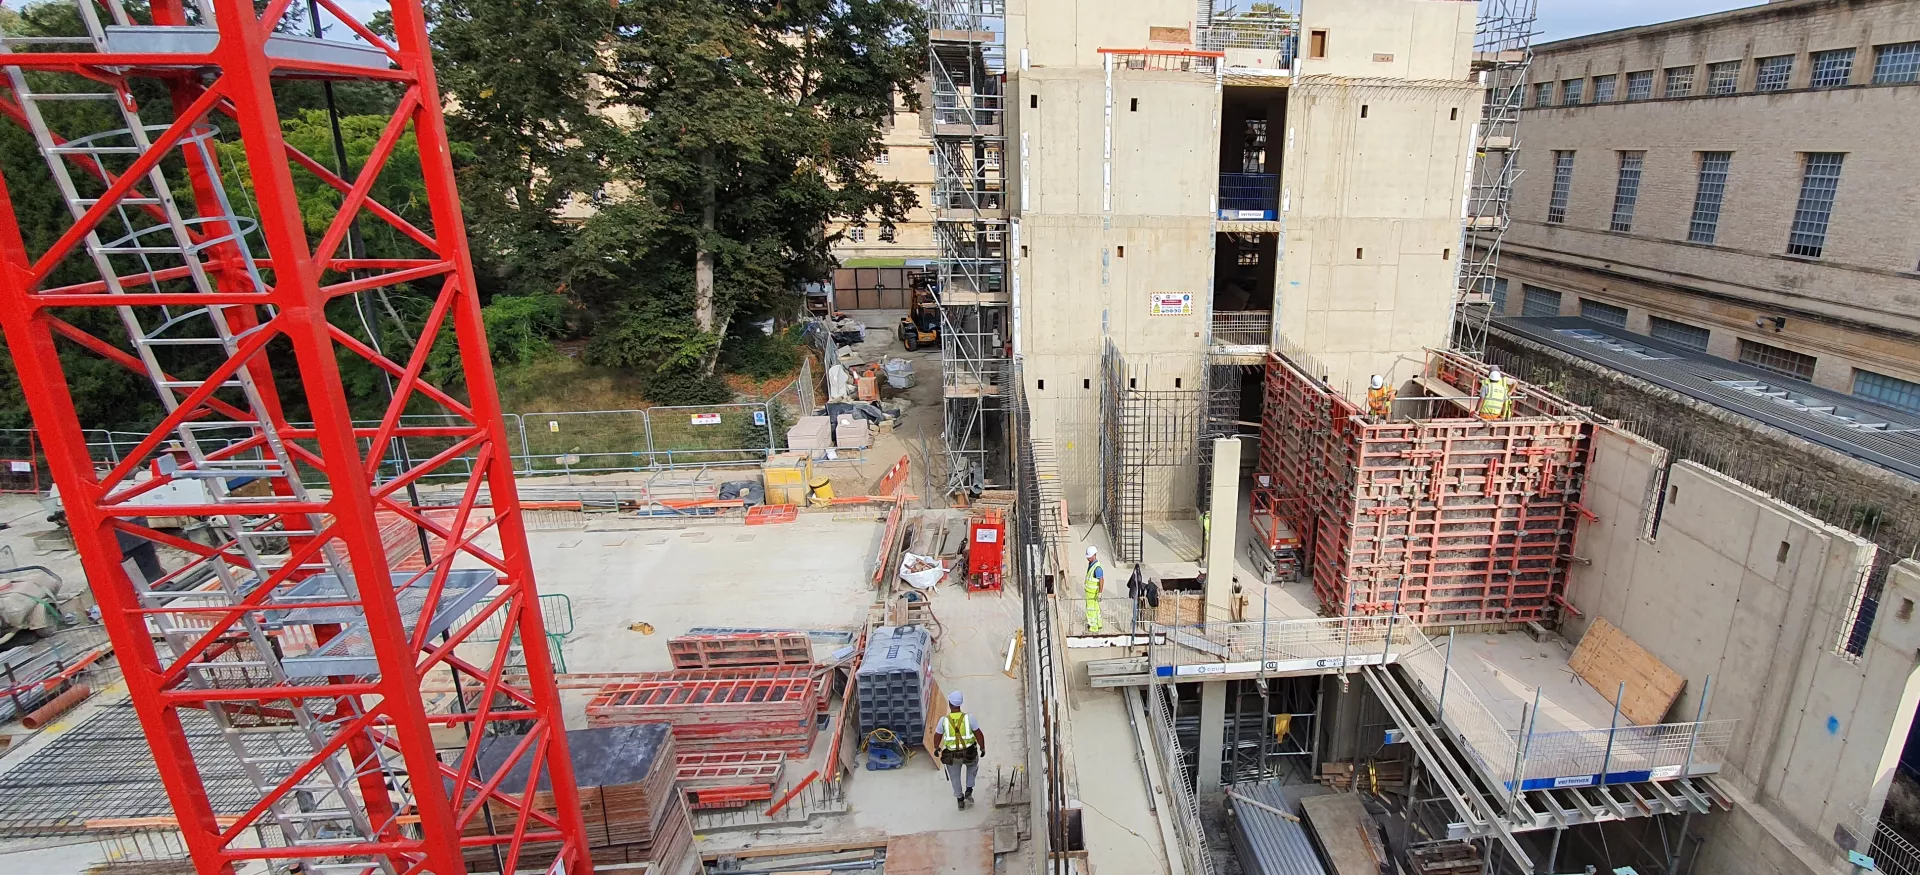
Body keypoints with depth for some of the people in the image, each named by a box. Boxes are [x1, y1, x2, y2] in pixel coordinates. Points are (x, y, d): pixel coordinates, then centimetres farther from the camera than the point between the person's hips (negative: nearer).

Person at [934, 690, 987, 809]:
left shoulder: (944, 720, -16)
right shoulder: (968, 717, -19)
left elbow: (937, 736, -1)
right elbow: (979, 734, -15)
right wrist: (983, 748, 3)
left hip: (951, 755, 0)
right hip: (969, 753, 0)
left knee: (955, 777, 26)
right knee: (972, 766, 33)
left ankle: (960, 800, 40)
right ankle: (968, 792, 26)